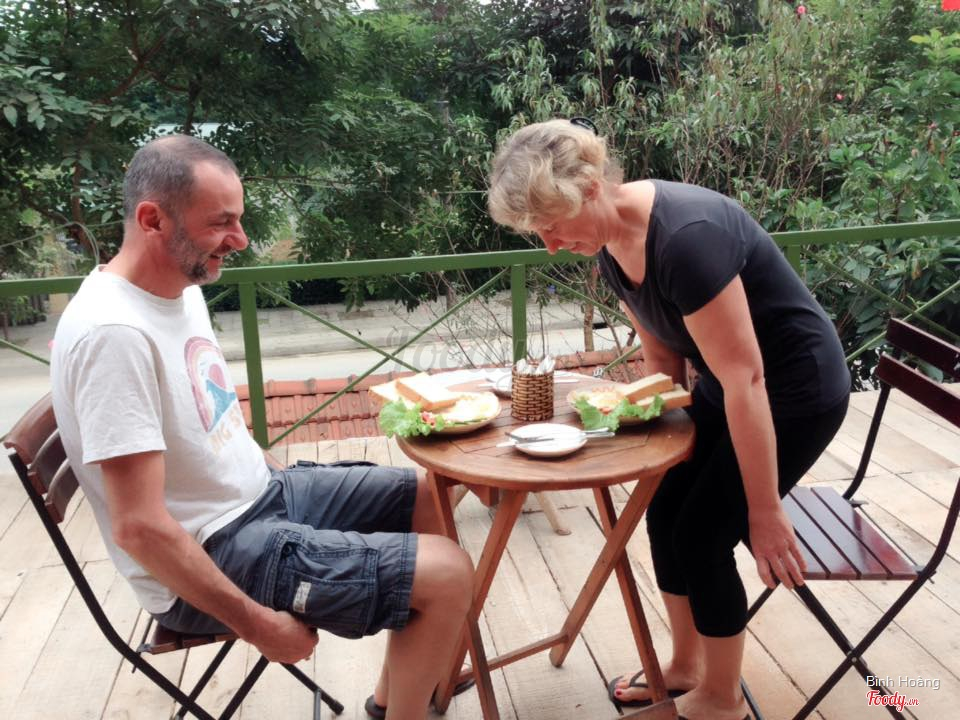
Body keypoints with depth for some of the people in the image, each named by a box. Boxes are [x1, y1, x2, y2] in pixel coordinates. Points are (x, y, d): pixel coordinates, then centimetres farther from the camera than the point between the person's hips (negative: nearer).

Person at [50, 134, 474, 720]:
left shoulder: (182, 289, 3)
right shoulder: (115, 332, -27)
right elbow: (139, 526, -27)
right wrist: (258, 623, -21)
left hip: (257, 493, 10)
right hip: (211, 551, -10)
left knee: (436, 494, 15)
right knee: (447, 575, -17)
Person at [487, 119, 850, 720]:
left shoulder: (685, 236, -34)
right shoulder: (611, 242, -6)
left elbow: (745, 380, -30)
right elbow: (662, 351, 7)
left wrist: (766, 513, -23)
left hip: (796, 389, -8)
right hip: (728, 384, 8)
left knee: (704, 535, -3)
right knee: (666, 513, 7)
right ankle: (686, 666, 30)